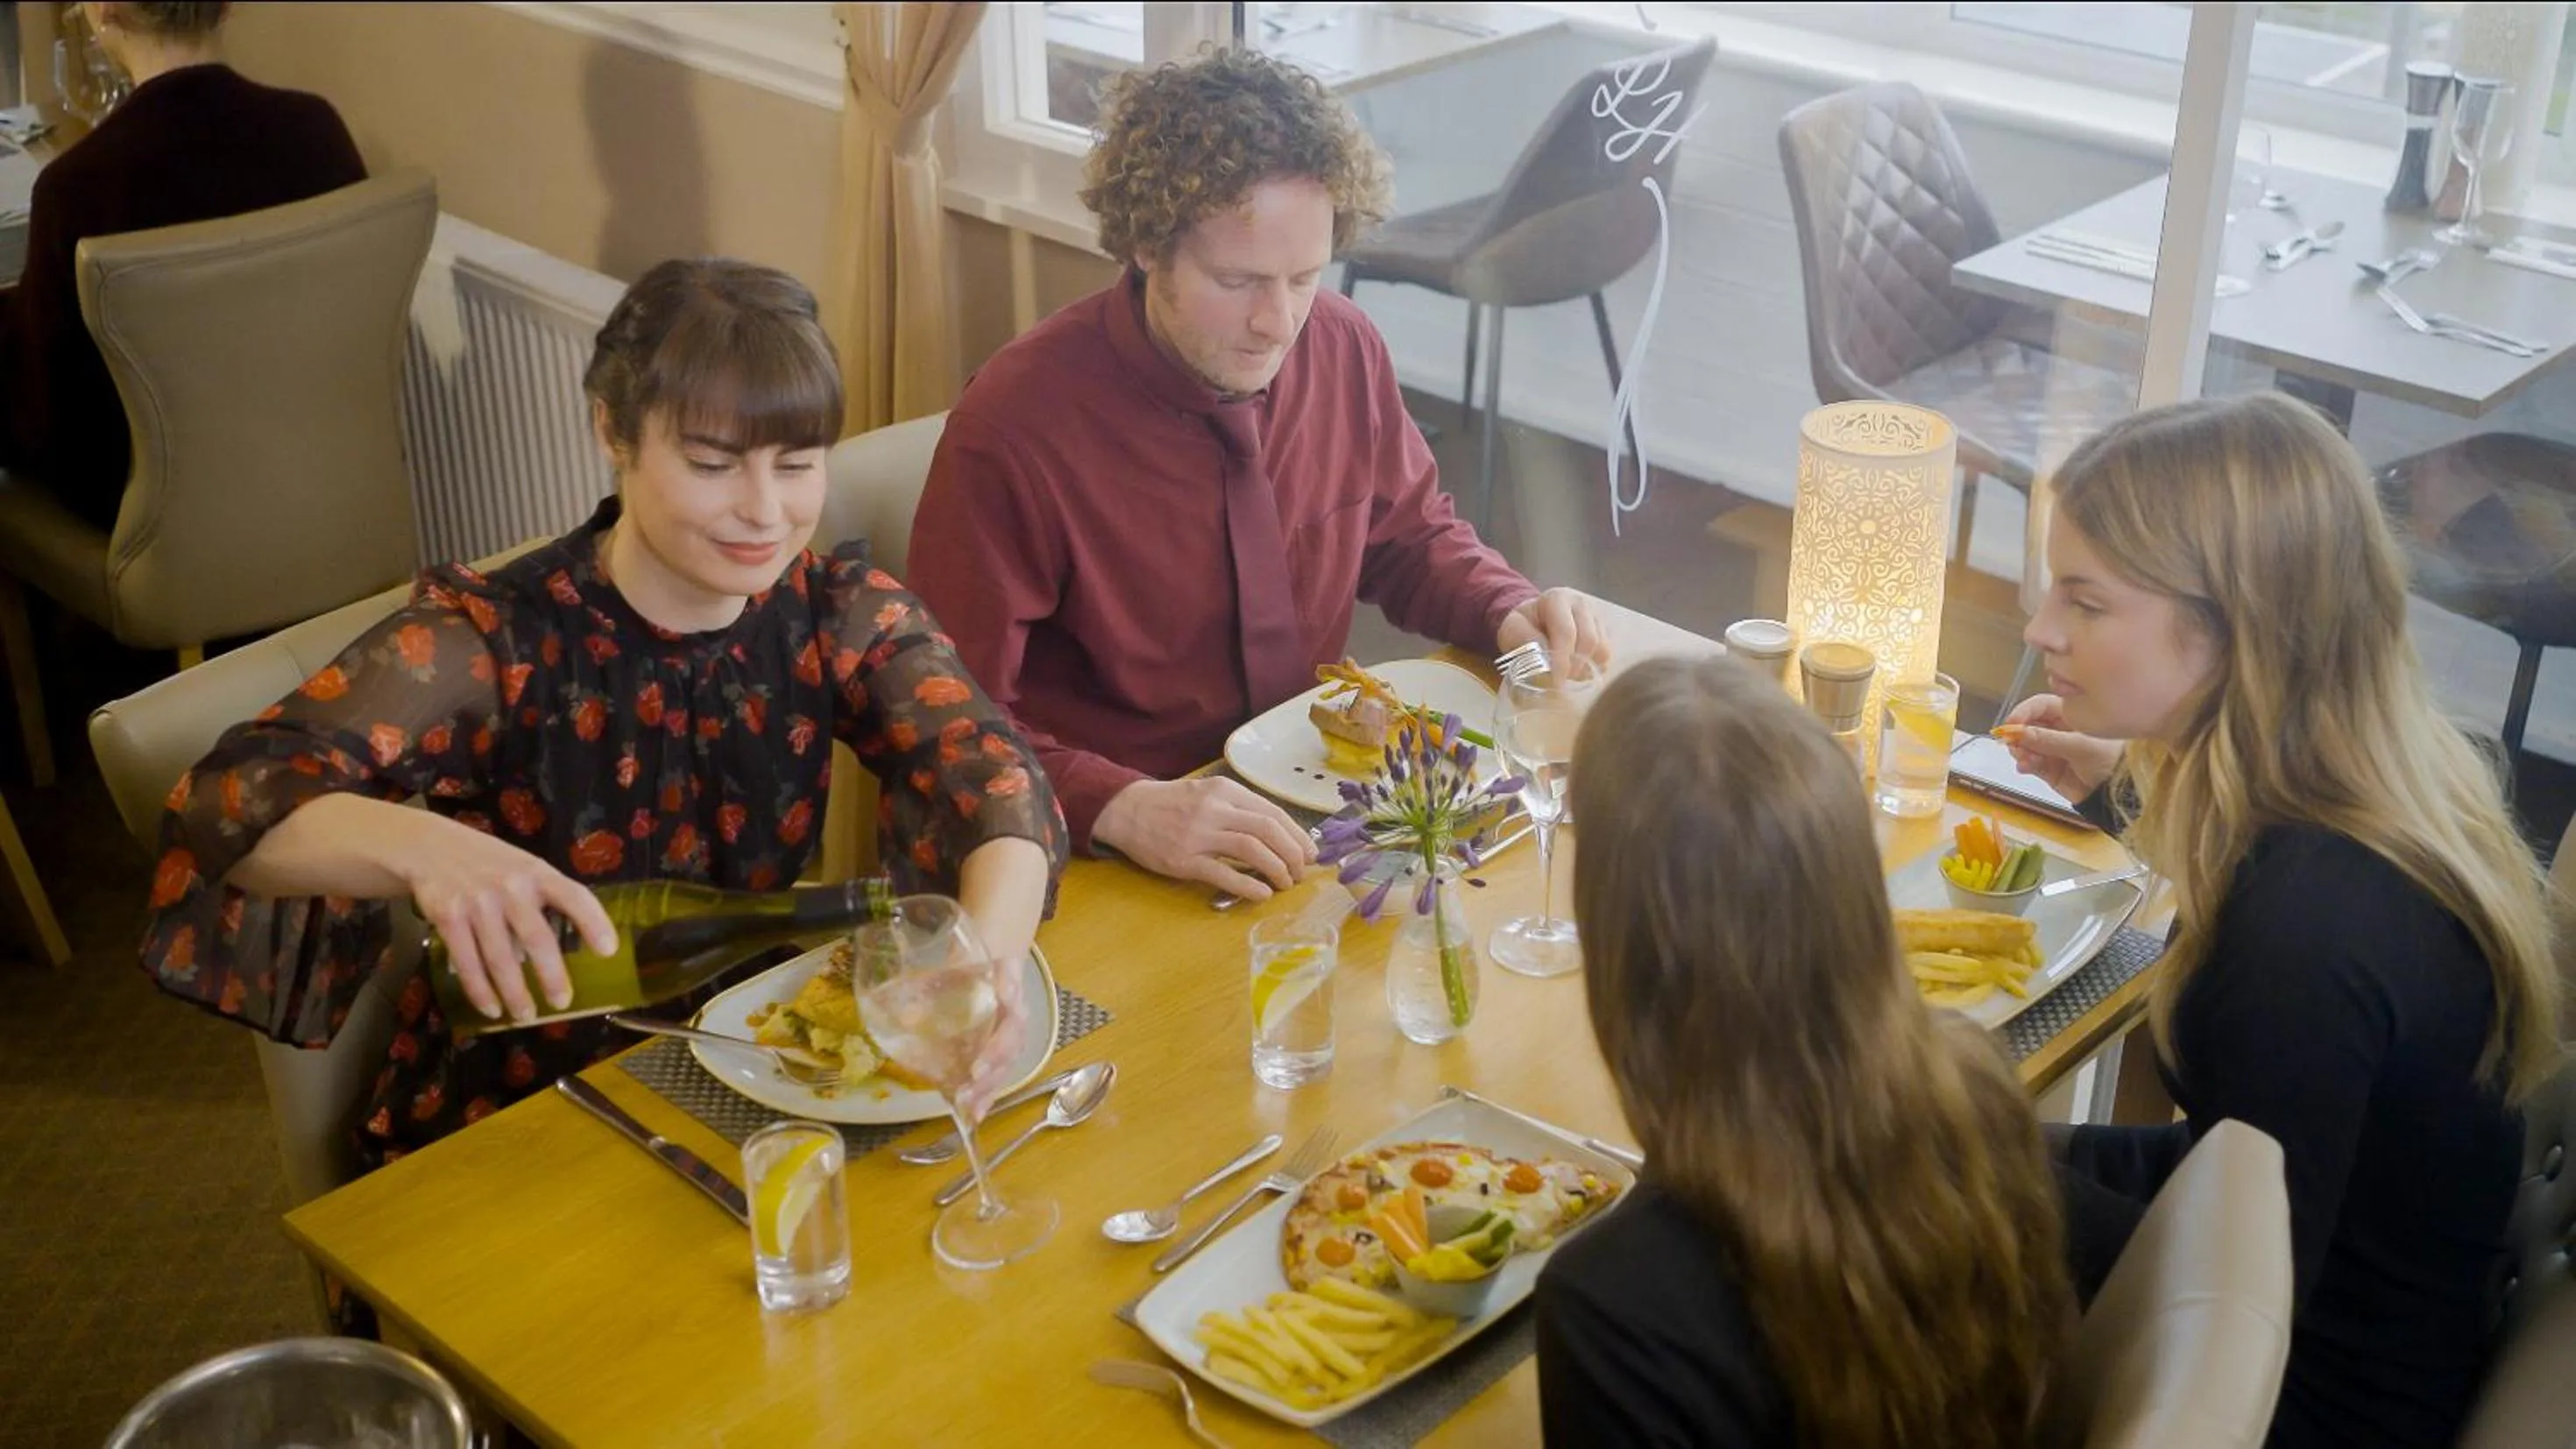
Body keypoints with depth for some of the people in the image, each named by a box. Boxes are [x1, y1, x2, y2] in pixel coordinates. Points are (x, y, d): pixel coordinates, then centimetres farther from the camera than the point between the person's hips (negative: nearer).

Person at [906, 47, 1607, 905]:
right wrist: (1125, 807, -35)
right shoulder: (1013, 428, -20)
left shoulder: (1346, 351, -3)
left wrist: (1510, 612, -3)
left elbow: (1409, 536, 17)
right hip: (1116, 865, -5)